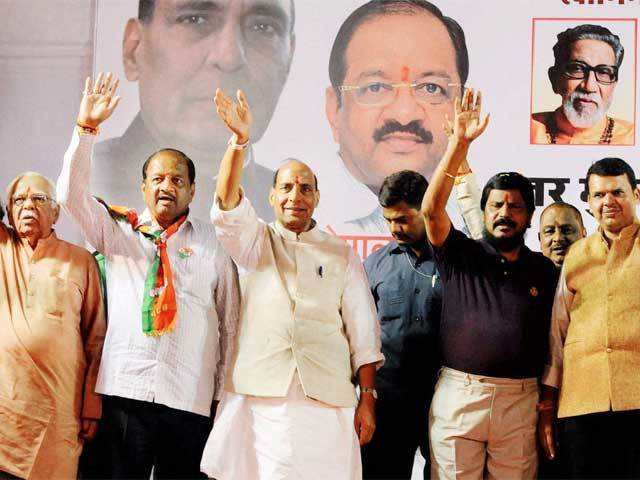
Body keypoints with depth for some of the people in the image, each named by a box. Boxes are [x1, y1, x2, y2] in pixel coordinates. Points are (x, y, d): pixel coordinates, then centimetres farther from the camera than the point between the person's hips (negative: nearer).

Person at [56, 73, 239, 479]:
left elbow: (229, 322, 8)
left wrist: (225, 394, 5)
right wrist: (86, 128, -9)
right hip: (124, 390, 1)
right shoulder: (117, 232, 13)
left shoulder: (214, 243, 9)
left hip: (190, 399, 0)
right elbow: (71, 194, 0)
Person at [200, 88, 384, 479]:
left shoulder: (342, 255, 13)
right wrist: (240, 141, -21)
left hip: (326, 400, 0)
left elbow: (362, 330, 10)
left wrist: (368, 397, 2)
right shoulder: (255, 243, 13)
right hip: (259, 398, 0)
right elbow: (228, 206, -7)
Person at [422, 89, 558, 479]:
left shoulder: (546, 271, 11)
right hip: (458, 396, -1)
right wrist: (460, 142, -16)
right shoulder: (461, 256, 7)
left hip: (520, 401, 1)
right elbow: (432, 209, -9)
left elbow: (555, 341, 12)